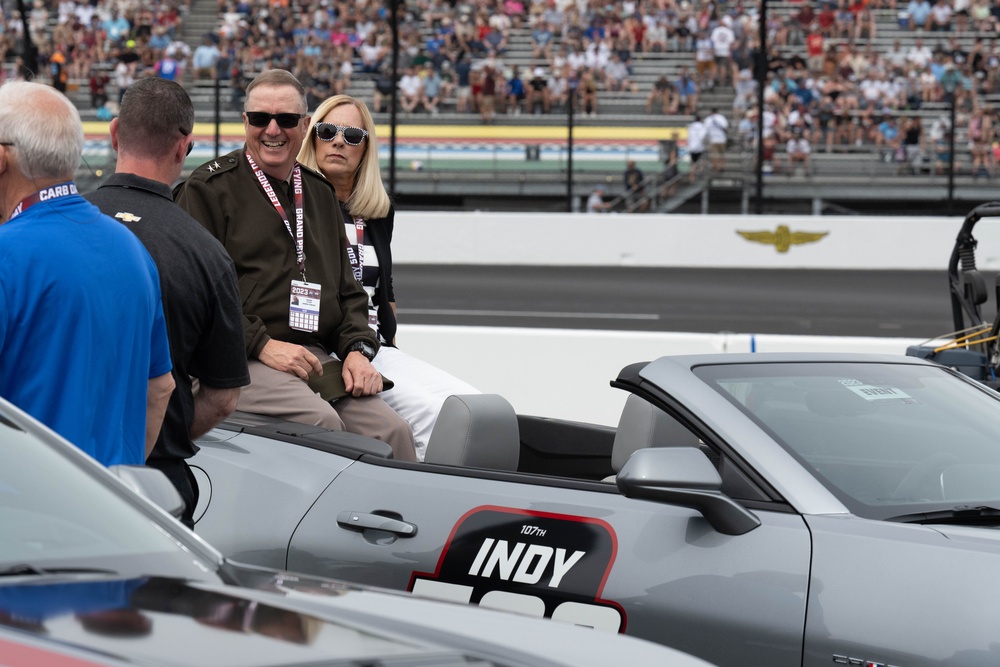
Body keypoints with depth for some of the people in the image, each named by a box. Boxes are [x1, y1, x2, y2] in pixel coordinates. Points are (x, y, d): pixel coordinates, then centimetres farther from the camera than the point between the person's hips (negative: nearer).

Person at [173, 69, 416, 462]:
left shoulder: (320, 194, 23)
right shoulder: (209, 189, 2)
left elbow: (348, 291, 26)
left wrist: (358, 349, 6)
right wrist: (262, 345, -14)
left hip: (318, 359, 6)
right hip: (241, 362, -5)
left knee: (392, 430, -19)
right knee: (322, 422, -32)